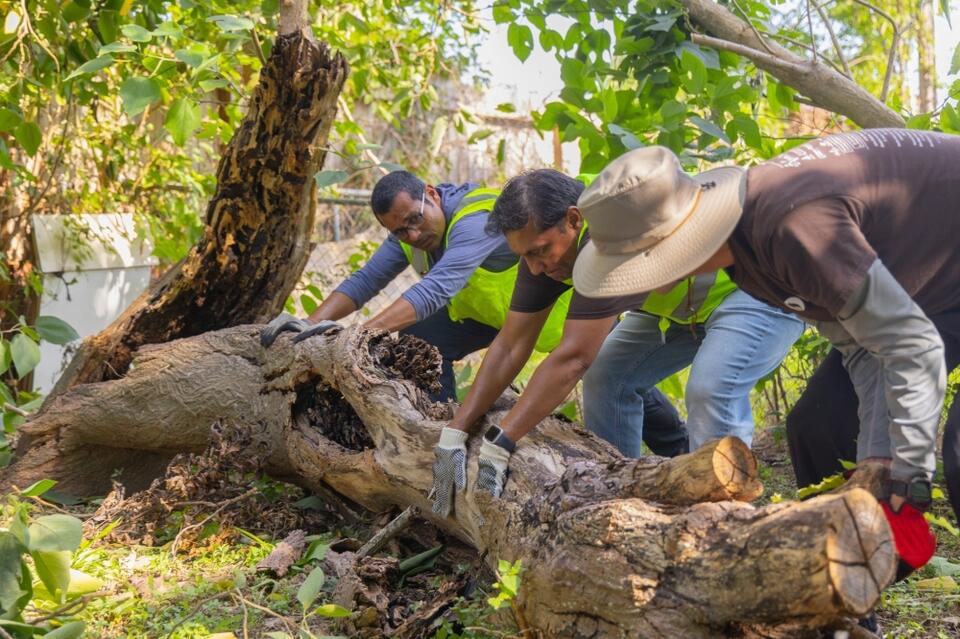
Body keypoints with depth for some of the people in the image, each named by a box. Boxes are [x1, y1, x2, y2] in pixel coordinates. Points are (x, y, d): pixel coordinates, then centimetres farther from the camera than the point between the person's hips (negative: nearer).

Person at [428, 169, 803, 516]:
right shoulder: (545, 243, -11)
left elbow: (572, 358, -39)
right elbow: (511, 346, -9)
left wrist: (498, 444, -36)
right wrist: (455, 430, -16)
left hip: (763, 291, -8)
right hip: (686, 303, 9)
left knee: (712, 387, -30)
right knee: (608, 373, -1)